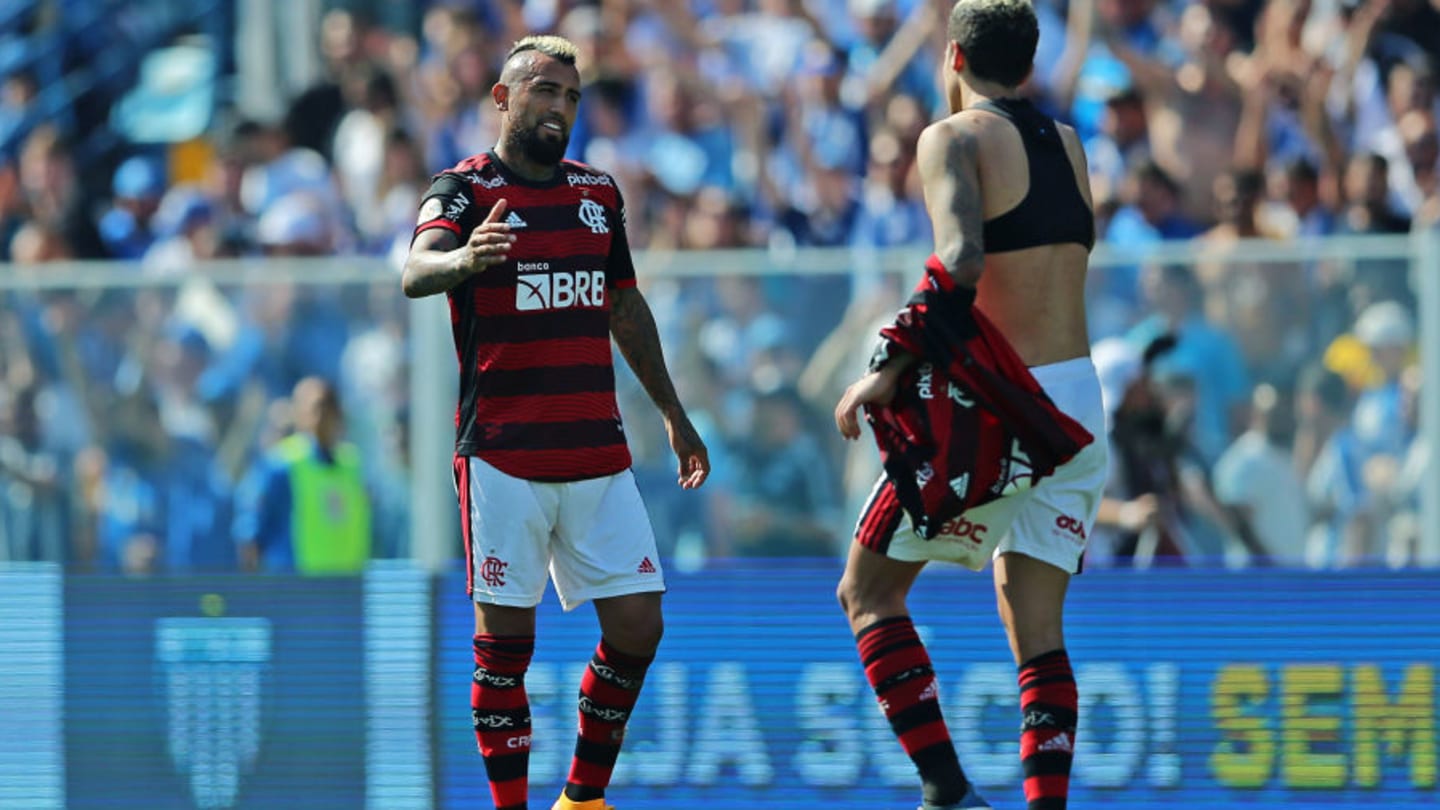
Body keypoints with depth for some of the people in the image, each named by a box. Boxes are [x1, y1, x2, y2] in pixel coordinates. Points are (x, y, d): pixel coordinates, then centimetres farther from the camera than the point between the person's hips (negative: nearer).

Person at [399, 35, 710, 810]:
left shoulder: (599, 193, 13)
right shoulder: (465, 191, -5)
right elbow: (415, 272, -25)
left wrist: (674, 416, 28)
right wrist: (462, 258, -48)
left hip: (598, 453, 5)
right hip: (503, 454, -5)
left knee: (637, 626, 2)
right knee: (505, 635, -4)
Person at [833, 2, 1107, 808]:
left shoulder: (956, 138, -6)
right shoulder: (1068, 144, 14)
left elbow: (961, 262, -22)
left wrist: (887, 367, -20)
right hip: (1079, 399, 6)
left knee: (870, 591, 8)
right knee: (1038, 631, 9)